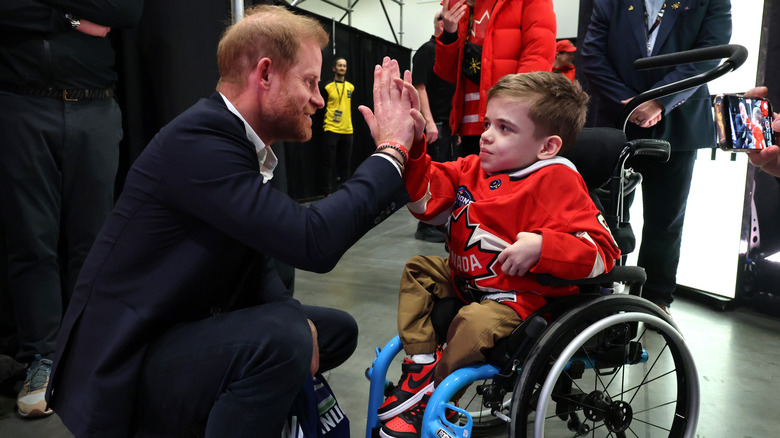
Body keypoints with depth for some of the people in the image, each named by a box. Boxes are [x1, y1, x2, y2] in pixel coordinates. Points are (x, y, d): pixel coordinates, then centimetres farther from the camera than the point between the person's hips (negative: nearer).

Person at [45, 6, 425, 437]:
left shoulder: (243, 141, 5)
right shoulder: (197, 139, -24)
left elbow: (255, 264, 6)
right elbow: (314, 243, -32)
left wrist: (293, 323, -13)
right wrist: (391, 150, -20)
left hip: (189, 331, 9)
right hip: (124, 366, -9)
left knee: (337, 330, 10)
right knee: (281, 340, -33)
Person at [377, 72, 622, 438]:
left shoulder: (556, 183, -20)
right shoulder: (474, 168, 2)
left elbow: (603, 252, -23)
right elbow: (428, 201, 6)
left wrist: (541, 246, -36)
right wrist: (411, 153, -7)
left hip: (517, 297, -8)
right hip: (465, 278, 9)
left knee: (474, 324, -31)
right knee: (417, 270, 9)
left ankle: (431, 405, -5)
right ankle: (421, 363, 0)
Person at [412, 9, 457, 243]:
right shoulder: (427, 50, -7)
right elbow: (419, 88, -16)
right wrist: (429, 122, -23)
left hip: (448, 125, 9)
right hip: (434, 125, -9)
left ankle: (438, 223, 20)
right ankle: (425, 226, 1)